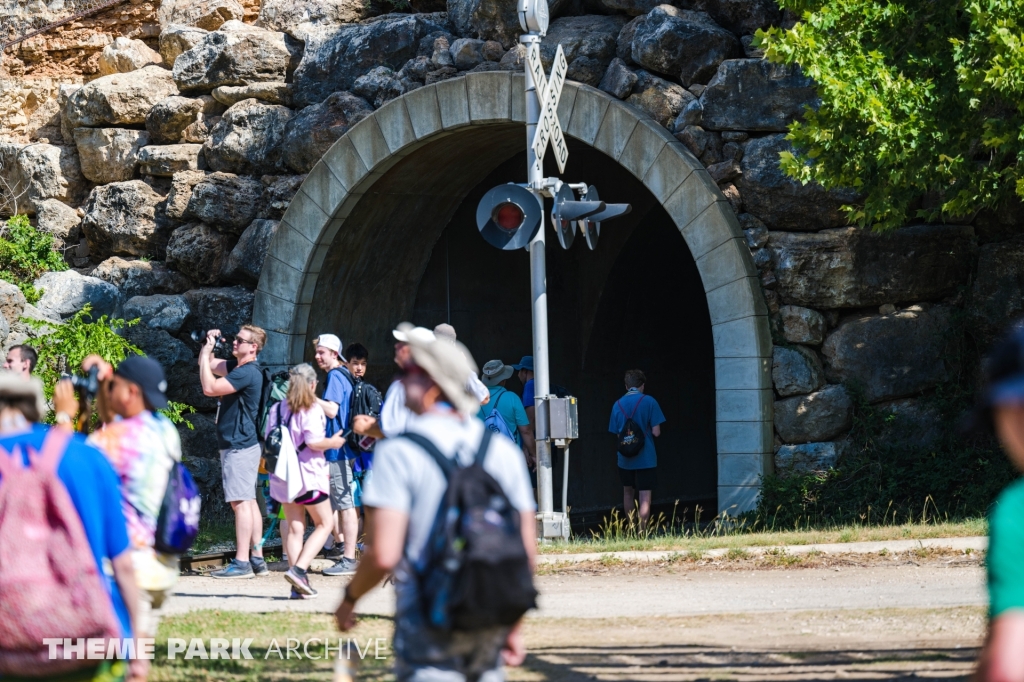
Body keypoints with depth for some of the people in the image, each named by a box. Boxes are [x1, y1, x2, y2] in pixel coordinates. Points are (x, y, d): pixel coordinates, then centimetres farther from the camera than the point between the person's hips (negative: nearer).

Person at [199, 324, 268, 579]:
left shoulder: (247, 373, -17)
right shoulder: (237, 367, 14)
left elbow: (209, 388, -24)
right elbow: (208, 364, 27)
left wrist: (206, 352, -16)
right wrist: (208, 345, 8)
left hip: (239, 446, -11)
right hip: (240, 444, 11)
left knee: (240, 502, -12)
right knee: (248, 502, 11)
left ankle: (241, 563, -14)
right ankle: (257, 559, 14)